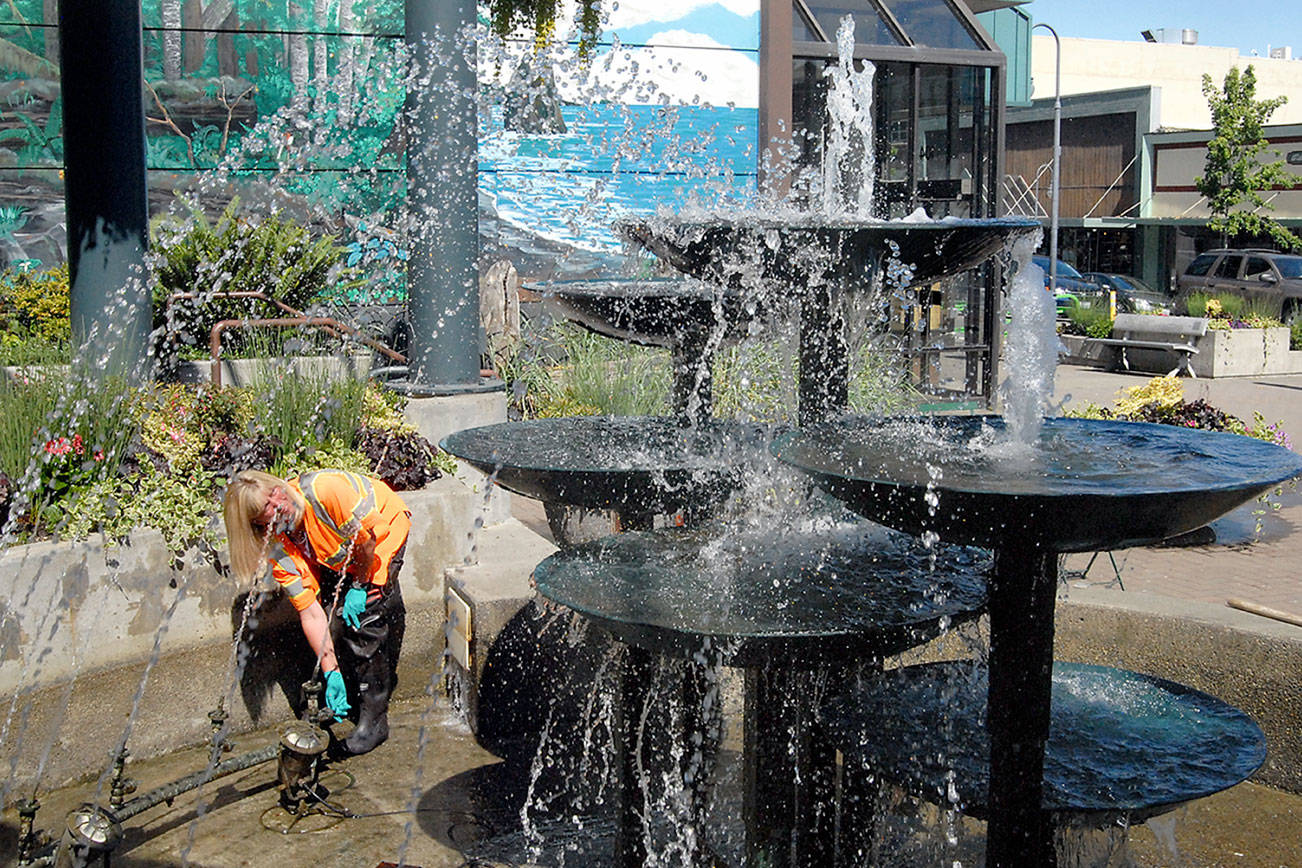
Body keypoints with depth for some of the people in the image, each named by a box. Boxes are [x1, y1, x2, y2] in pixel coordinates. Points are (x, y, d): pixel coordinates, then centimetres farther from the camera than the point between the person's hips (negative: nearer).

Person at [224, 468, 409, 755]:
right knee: (334, 619, -11)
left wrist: (360, 585, -16)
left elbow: (369, 538, -25)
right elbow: (311, 613, -22)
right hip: (337, 556, 4)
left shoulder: (324, 490, -40)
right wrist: (331, 673, -26)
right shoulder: (278, 551, -22)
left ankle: (374, 718, -7)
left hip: (385, 530, -4)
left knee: (364, 617, -16)